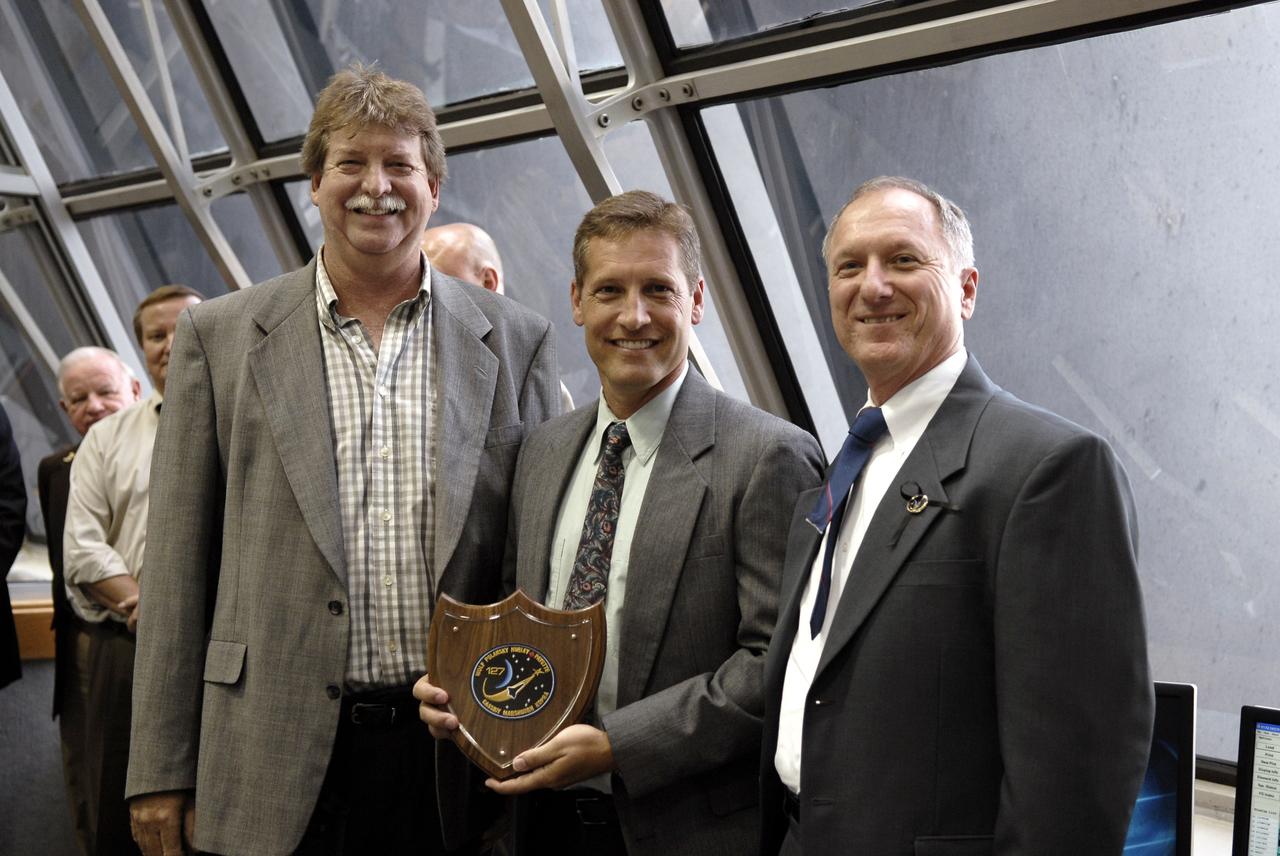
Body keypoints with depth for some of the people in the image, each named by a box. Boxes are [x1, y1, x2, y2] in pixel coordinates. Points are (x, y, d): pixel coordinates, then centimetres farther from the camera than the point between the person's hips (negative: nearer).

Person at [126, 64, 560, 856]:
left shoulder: (517, 339, 4)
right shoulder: (222, 336, 3)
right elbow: (180, 566, 2)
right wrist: (162, 772, 1)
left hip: (462, 755, 1)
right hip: (279, 764, 0)